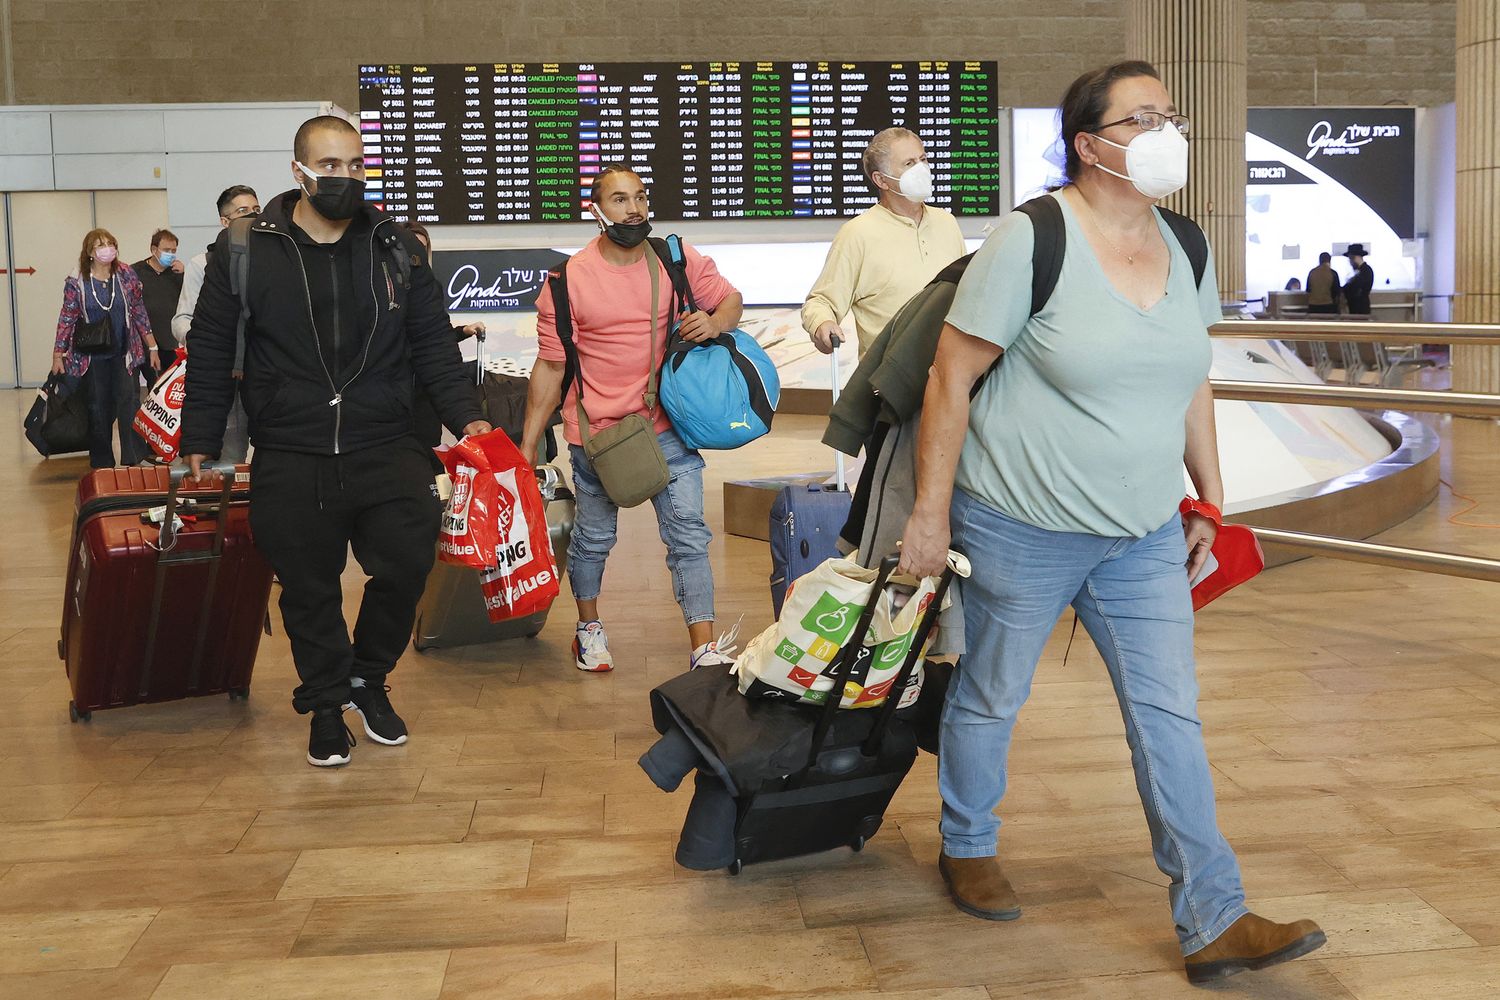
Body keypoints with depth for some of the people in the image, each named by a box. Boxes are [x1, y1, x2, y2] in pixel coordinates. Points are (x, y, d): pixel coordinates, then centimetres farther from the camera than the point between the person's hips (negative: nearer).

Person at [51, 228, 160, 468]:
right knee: (99, 410, 4)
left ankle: (134, 461, -4)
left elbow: (139, 312, 5)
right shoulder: (76, 282, -3)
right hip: (92, 357, 0)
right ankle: (102, 464, 14)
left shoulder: (126, 275, 1)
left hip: (125, 354, 1)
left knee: (129, 404, -8)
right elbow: (67, 319, 1)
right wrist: (57, 356, 0)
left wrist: (152, 347, 4)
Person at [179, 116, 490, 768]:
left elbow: (433, 346, 9)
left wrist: (465, 416, -2)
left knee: (408, 565, -4)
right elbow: (211, 354, 5)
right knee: (309, 592, 8)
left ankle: (368, 677, 23)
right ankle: (326, 704, 28)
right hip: (290, 462, -1)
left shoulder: (396, 249, 6)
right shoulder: (245, 251, 1)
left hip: (386, 450, 1)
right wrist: (200, 445, 4)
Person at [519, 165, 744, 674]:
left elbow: (731, 298, 12)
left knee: (689, 536, -1)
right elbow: (550, 367, -3)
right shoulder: (570, 279, -6)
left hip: (667, 427, 2)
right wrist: (527, 445, -3)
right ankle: (589, 628, 36)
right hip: (595, 432, -1)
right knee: (593, 538, 14)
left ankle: (704, 649, 3)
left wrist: (715, 323, -13)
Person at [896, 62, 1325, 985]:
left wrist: (1209, 500, 13)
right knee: (991, 698, 12)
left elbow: (1192, 382, 14)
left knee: (1170, 715, 4)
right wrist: (932, 512, -12)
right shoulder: (1033, 240, -16)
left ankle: (1214, 921, 10)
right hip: (1021, 529, -5)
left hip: (1145, 536, 6)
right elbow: (951, 376, -14)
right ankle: (968, 848, 37)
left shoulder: (1184, 250, 4)